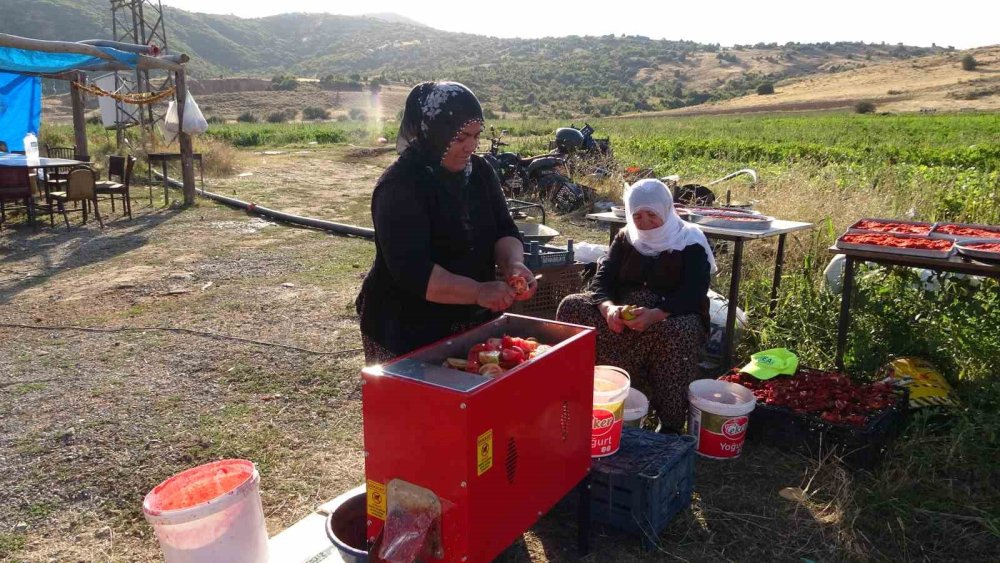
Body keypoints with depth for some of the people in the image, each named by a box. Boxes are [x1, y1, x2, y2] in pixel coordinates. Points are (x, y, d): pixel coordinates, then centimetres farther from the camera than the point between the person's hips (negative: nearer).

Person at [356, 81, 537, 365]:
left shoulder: (480, 171, 1)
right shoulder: (400, 186, -20)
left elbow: (504, 230, 0)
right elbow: (411, 270, -27)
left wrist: (513, 264, -21)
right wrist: (477, 291, -36)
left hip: (472, 322, 7)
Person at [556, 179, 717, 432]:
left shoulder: (690, 243, -5)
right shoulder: (625, 238, 8)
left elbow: (692, 295, -17)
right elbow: (602, 280, -2)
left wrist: (655, 315, -37)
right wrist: (609, 307, -27)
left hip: (674, 315, -4)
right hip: (625, 312, 4)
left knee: (676, 331, -40)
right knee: (572, 306, -20)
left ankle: (671, 425, -30)